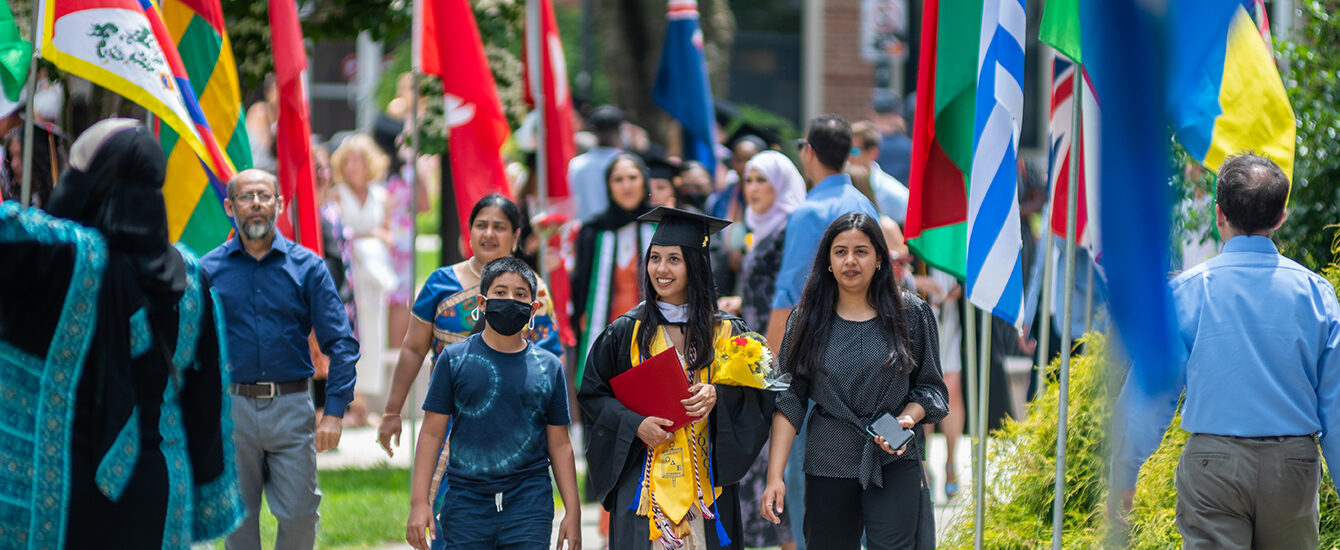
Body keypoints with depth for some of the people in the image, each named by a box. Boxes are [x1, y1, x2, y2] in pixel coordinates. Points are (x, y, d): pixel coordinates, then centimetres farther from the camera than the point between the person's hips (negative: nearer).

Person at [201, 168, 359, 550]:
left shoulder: (307, 267, 2)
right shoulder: (208, 271, 3)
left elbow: (340, 343, 0)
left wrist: (334, 412, -10)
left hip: (291, 408, 0)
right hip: (232, 407, 0)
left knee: (299, 514, -3)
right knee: (239, 519, 6)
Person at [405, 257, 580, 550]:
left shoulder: (548, 367, 7)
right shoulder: (454, 359, 3)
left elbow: (560, 444, 10)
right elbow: (432, 432, 4)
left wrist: (573, 512, 7)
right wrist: (419, 502, -2)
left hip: (529, 504, 0)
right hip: (466, 502, 0)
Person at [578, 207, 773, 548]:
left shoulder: (726, 333, 5)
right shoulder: (625, 332, 4)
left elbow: (759, 395, 4)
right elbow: (592, 395, 5)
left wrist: (717, 396, -16)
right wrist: (635, 424, -12)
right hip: (642, 483, 0)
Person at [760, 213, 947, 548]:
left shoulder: (910, 314, 1)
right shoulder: (808, 319, 3)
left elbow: (930, 386, 7)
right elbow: (788, 400, -1)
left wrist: (907, 419, -16)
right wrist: (774, 476, -9)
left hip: (893, 461, -1)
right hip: (828, 465, 1)